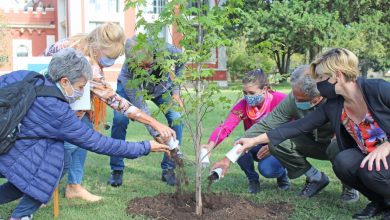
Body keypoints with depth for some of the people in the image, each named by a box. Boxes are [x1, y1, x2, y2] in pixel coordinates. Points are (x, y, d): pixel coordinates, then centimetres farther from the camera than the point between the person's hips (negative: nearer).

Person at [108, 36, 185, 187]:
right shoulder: (127, 73, -42)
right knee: (119, 120, -25)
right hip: (130, 87, -2)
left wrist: (176, 91, -17)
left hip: (162, 86, 2)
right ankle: (117, 170, -6)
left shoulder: (164, 50, -39)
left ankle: (168, 169, -3)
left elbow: (181, 60, -14)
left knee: (177, 119, -17)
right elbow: (141, 109, -37)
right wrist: (158, 135, -45)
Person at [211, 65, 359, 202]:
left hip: (340, 144, -3)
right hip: (314, 143, 4)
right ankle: (316, 178, 1)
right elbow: (265, 126, -21)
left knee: (337, 149, -39)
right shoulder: (292, 100, -21)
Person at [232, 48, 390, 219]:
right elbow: (297, 127, -2)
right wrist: (255, 140, -2)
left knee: (372, 169, -33)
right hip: (368, 156, 6)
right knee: (342, 162, -22)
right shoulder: (332, 107, -5)